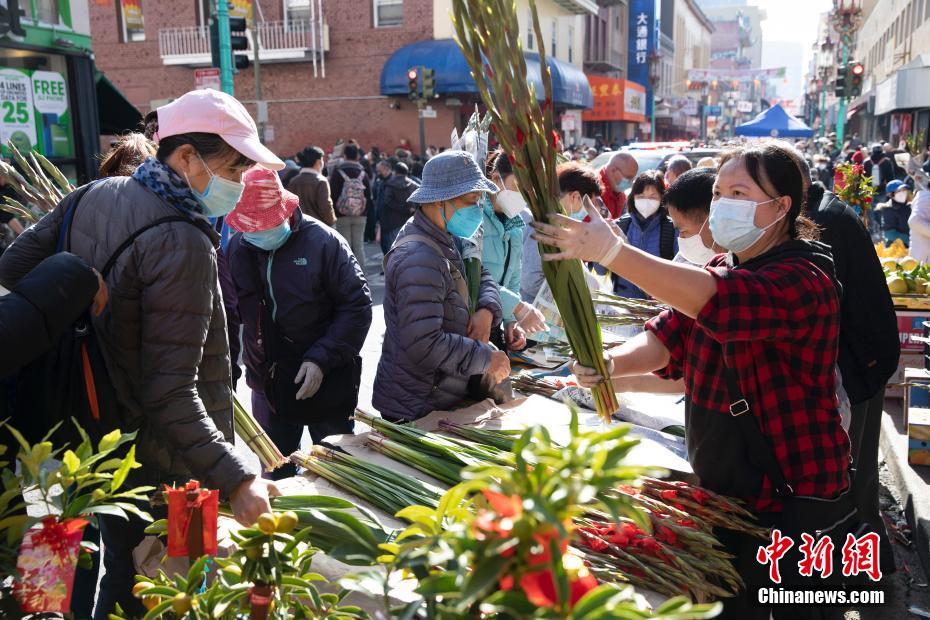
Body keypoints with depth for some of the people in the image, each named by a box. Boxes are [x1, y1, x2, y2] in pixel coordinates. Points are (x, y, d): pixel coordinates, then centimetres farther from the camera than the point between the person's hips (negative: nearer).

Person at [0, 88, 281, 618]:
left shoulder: (95, 196, 0)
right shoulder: (183, 245, -26)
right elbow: (170, 393, -29)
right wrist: (236, 479, -30)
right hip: (158, 464, -8)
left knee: (112, 575, 27)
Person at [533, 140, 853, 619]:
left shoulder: (803, 280, -20)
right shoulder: (723, 271, 7)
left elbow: (717, 302, -39)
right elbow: (668, 337, -4)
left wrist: (610, 251, -44)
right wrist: (611, 363, -24)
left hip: (794, 496, -7)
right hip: (720, 490, 7)